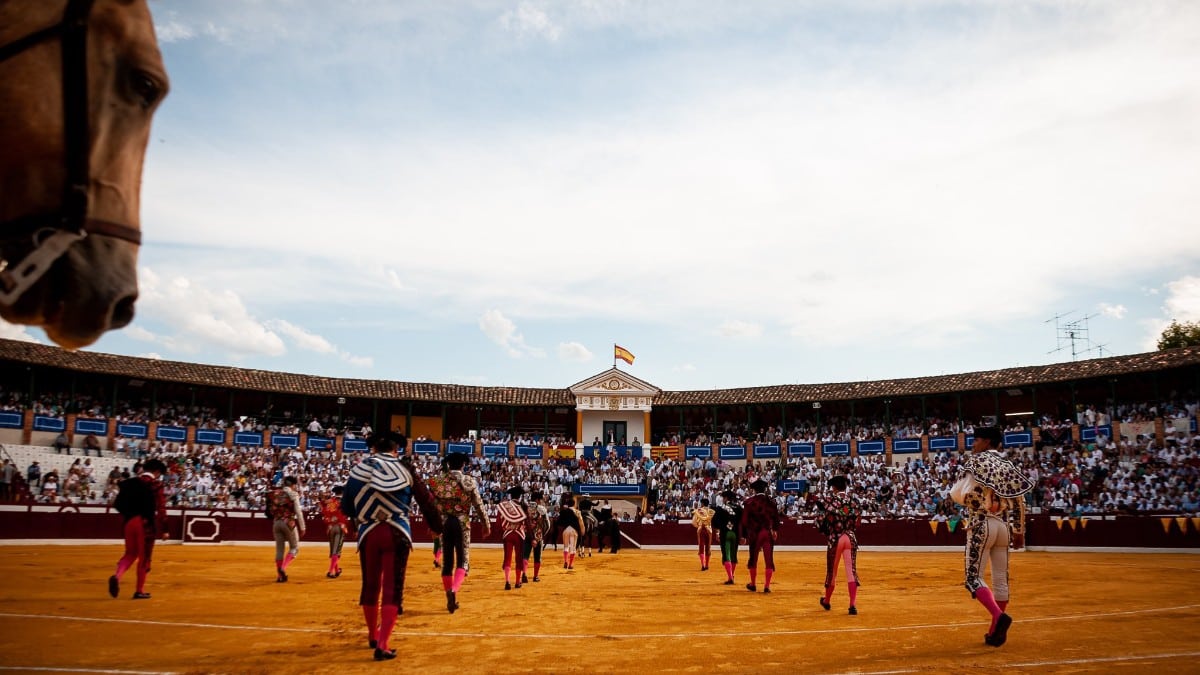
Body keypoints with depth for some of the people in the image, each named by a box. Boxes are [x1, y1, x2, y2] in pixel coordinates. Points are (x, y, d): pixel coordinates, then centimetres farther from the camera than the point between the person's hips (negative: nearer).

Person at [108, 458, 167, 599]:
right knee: (144, 557, 6)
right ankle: (140, 591, 11)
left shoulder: (129, 483, 10)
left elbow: (117, 503, 9)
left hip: (130, 521, 5)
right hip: (146, 523, -5)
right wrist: (163, 529, -8)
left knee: (131, 553, 19)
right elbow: (161, 508, -12)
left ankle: (117, 576, -8)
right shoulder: (156, 484, -7)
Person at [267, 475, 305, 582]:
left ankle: (279, 575, 11)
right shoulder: (293, 494, -4)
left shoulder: (275, 494, 11)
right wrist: (302, 528, -4)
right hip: (289, 523, -5)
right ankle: (283, 568, -13)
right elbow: (298, 512, -8)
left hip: (276, 523, 5)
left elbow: (271, 510, 11)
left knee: (279, 549, 11)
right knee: (294, 548, 7)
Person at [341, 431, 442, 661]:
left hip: (368, 533, 2)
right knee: (392, 589, 1)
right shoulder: (405, 469, 1)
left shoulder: (360, 468, 4)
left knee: (370, 586, 17)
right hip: (397, 534, -2)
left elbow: (346, 506, 7)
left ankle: (373, 636, 34)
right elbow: (426, 499, 6)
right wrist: (436, 526, 21)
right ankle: (382, 645, -6)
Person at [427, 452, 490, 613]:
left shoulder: (436, 481, 2)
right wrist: (487, 525, 7)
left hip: (443, 523, 3)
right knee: (462, 562, 3)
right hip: (462, 523, -3)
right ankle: (453, 590, -23)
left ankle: (450, 599, 17)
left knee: (447, 562, 12)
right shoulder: (469, 481, -5)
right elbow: (479, 505, -3)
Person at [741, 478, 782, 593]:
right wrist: (775, 530, 19)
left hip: (754, 533, -1)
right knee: (769, 560, 4)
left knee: (753, 559, 13)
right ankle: (767, 586, 2)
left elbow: (744, 520, -3)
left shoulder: (749, 502, -3)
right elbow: (776, 518, 4)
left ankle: (753, 585, 23)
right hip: (768, 533, 1)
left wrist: (744, 535, 5)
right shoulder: (771, 501, 2)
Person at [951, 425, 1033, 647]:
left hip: (981, 525, -6)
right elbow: (1019, 502, 12)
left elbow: (958, 495, -13)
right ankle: (996, 631, 13)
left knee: (973, 577, -2)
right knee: (1001, 579, 10)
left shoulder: (975, 461, -6)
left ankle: (998, 615, -24)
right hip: (1004, 526, 6)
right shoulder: (1008, 466, 12)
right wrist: (1019, 531, 20)